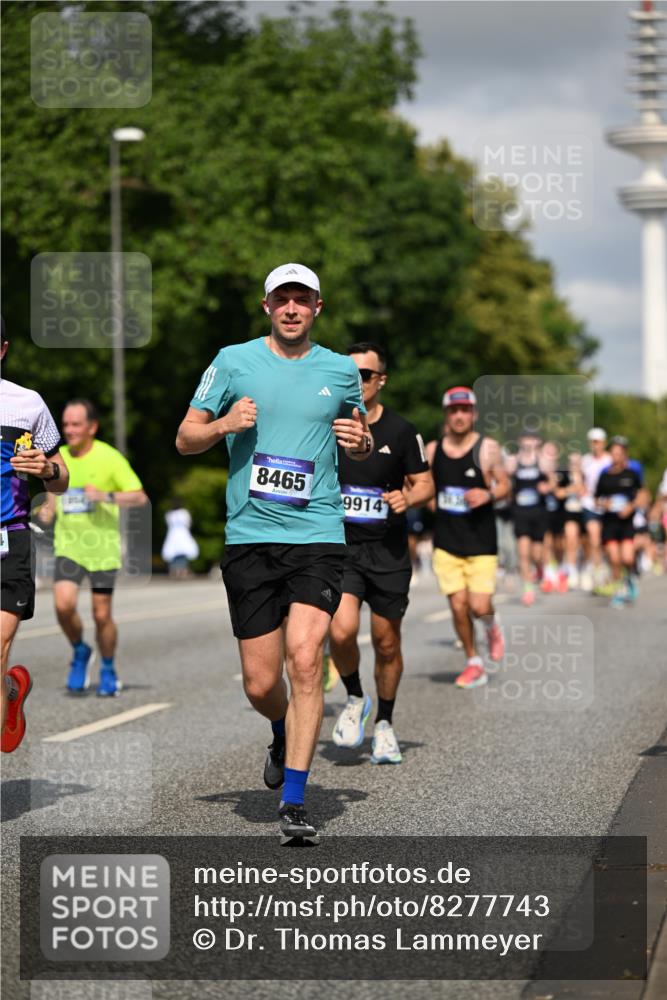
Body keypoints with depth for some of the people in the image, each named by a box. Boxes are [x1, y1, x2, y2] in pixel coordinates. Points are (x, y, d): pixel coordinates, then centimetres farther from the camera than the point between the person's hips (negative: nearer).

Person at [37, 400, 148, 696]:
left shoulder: (109, 458, -7)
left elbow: (140, 497, -8)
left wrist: (106, 496, -22)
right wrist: (48, 511, -1)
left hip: (102, 547, -3)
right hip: (67, 545, 3)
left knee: (102, 614, -1)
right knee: (64, 604, -18)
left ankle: (108, 670, 23)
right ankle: (80, 652, 10)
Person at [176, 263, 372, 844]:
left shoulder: (342, 371, 9)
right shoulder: (233, 361, 6)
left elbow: (360, 442, 24)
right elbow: (185, 440, 10)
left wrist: (363, 442, 0)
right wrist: (223, 425, -11)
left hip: (318, 535, 0)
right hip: (249, 536, 0)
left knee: (305, 659, -18)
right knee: (260, 684, 2)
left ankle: (294, 802, -13)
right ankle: (285, 736, 38)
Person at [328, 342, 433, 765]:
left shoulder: (402, 431, -1)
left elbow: (425, 484, 6)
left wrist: (408, 498, -14)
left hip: (388, 551, 0)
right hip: (339, 545, 0)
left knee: (387, 644, 6)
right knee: (342, 631, -21)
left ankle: (384, 723, 26)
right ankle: (355, 698, 7)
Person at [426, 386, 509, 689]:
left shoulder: (487, 448, -4)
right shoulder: (433, 450, 4)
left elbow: (505, 485, 1)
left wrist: (488, 495, -18)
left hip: (481, 542, -2)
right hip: (446, 542, 2)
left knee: (480, 606, -10)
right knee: (458, 606, 0)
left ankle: (492, 626, 26)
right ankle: (474, 664, 17)